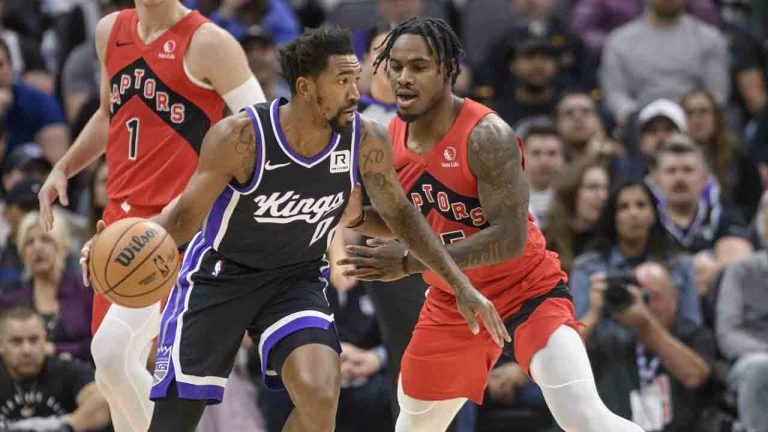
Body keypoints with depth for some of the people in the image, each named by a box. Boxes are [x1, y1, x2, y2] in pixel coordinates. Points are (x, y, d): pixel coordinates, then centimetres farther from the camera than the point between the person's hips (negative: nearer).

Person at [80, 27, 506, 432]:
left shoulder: (365, 140, -16)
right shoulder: (240, 136, -26)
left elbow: (399, 213, 1)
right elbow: (186, 216, -16)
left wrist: (461, 285, -1)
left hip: (295, 279, 2)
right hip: (219, 275, -2)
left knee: (319, 395, -25)